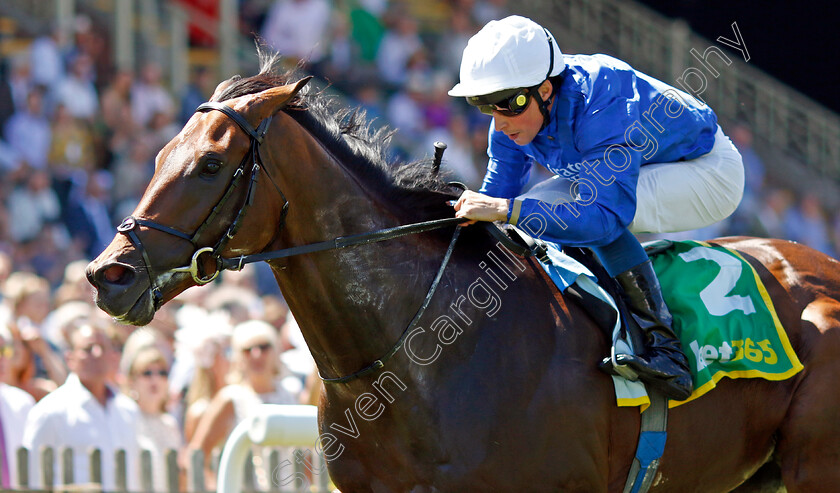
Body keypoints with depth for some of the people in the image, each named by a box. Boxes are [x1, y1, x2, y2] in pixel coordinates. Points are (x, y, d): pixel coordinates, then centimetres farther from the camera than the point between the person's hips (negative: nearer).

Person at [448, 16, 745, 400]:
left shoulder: (604, 110, -38)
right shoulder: (517, 111, -13)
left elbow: (605, 216, -46)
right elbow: (498, 192, -1)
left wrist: (508, 209, -54)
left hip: (708, 173, -9)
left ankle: (664, 350, -34)